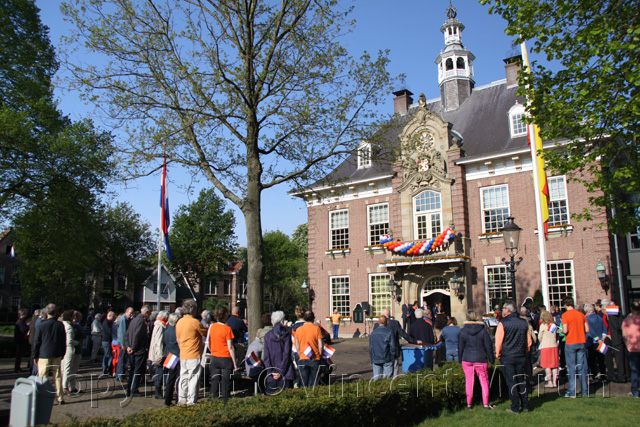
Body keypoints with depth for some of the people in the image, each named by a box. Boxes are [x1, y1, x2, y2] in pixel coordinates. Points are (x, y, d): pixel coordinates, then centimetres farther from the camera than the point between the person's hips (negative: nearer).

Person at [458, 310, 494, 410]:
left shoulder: (462, 331, -3)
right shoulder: (483, 330, -5)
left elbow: (460, 347, 3)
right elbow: (488, 346, 0)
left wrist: (460, 359, 14)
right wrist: (492, 359, 9)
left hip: (467, 360, 1)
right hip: (480, 360, -1)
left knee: (469, 381, 8)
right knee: (484, 381, 8)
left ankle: (469, 404, 12)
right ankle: (486, 404, 7)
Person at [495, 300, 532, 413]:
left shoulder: (503, 323, -13)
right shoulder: (524, 322, 2)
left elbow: (498, 341, -11)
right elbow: (529, 341, 8)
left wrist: (498, 354, 4)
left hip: (507, 357, -4)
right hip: (521, 357, 4)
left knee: (511, 382, 3)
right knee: (521, 381, 14)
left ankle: (515, 408, 7)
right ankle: (525, 406, 18)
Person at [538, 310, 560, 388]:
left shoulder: (543, 325, -7)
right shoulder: (554, 325, 5)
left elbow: (539, 337, 2)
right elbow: (556, 336, 13)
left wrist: (541, 343, 19)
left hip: (545, 346, -4)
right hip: (554, 346, 4)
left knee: (547, 365, 1)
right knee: (554, 365, 8)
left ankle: (549, 382, 1)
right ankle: (554, 382, 10)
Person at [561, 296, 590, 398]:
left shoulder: (565, 315, -9)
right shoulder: (581, 314, 6)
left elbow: (565, 330, -16)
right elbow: (587, 330, 5)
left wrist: (561, 331, 6)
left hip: (570, 343, -4)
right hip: (581, 343, 4)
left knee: (571, 368, 1)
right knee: (582, 367, 10)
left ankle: (572, 392, 1)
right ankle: (584, 391, 14)